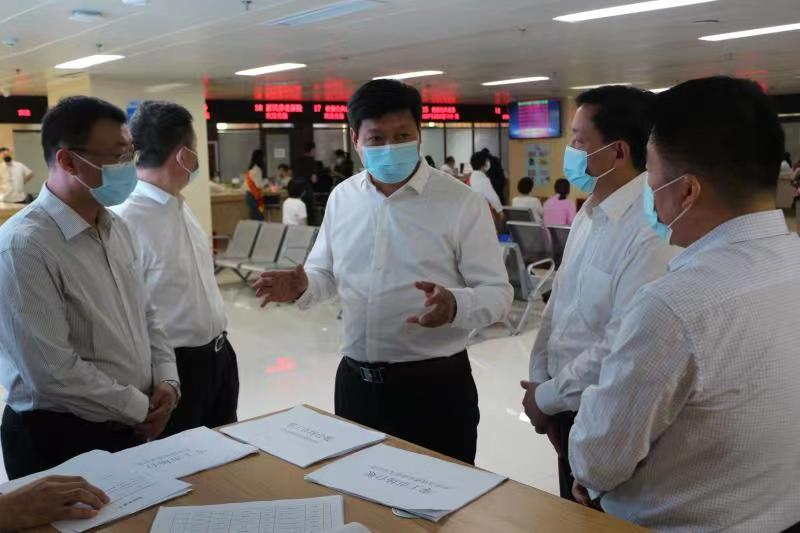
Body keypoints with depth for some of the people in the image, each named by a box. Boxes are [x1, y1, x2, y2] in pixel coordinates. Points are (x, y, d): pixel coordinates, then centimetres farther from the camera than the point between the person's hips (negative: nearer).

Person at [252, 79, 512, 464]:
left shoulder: (461, 202, -10)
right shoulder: (342, 197, 5)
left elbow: (498, 294, -10)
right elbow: (326, 272, 15)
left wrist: (455, 305, -31)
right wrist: (301, 287, -7)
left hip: (435, 386, -4)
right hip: (356, 382, 4)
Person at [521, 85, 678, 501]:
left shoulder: (651, 229, -24)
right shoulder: (589, 213, 5)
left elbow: (621, 347, -26)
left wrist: (548, 397, -14)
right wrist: (538, 379, 3)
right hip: (570, 409, 8)